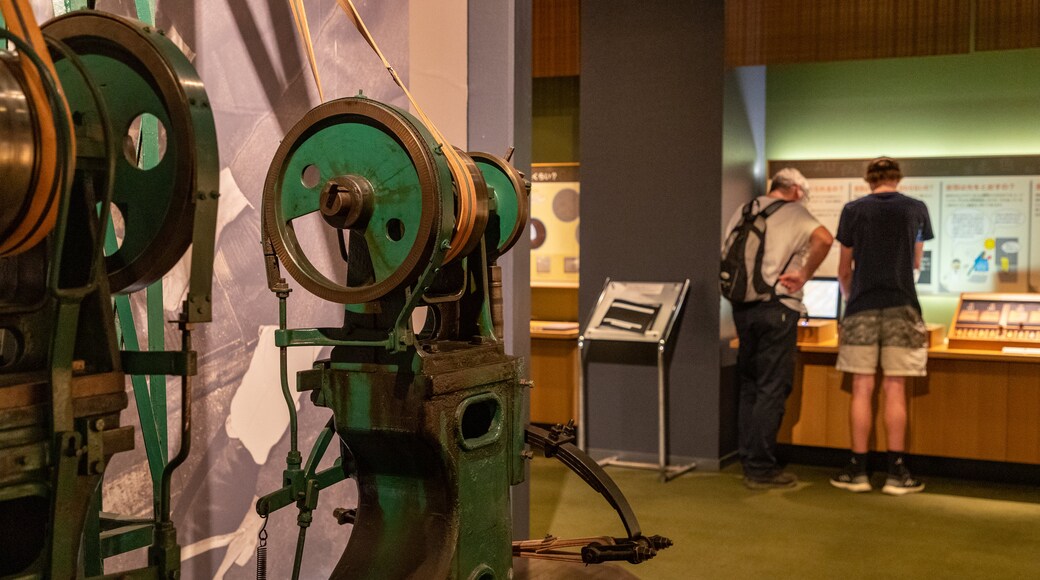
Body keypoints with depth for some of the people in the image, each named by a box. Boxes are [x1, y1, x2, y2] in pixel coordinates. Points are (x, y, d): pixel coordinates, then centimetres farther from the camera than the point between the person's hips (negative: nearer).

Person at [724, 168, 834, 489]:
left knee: (749, 386, 15)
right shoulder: (795, 213, -4)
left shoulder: (745, 210, 13)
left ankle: (750, 461, 20)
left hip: (742, 308, 6)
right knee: (772, 390, -1)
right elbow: (823, 239, -22)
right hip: (777, 308, -6)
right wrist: (804, 274, -11)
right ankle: (761, 468, 1)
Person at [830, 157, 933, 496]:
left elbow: (844, 270, 7)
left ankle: (858, 471, 5)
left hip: (862, 308, 0)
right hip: (901, 308, 0)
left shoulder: (854, 211, 3)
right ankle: (896, 473, 3)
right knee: (895, 389, 1)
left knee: (862, 389, 3)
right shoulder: (916, 209, 6)